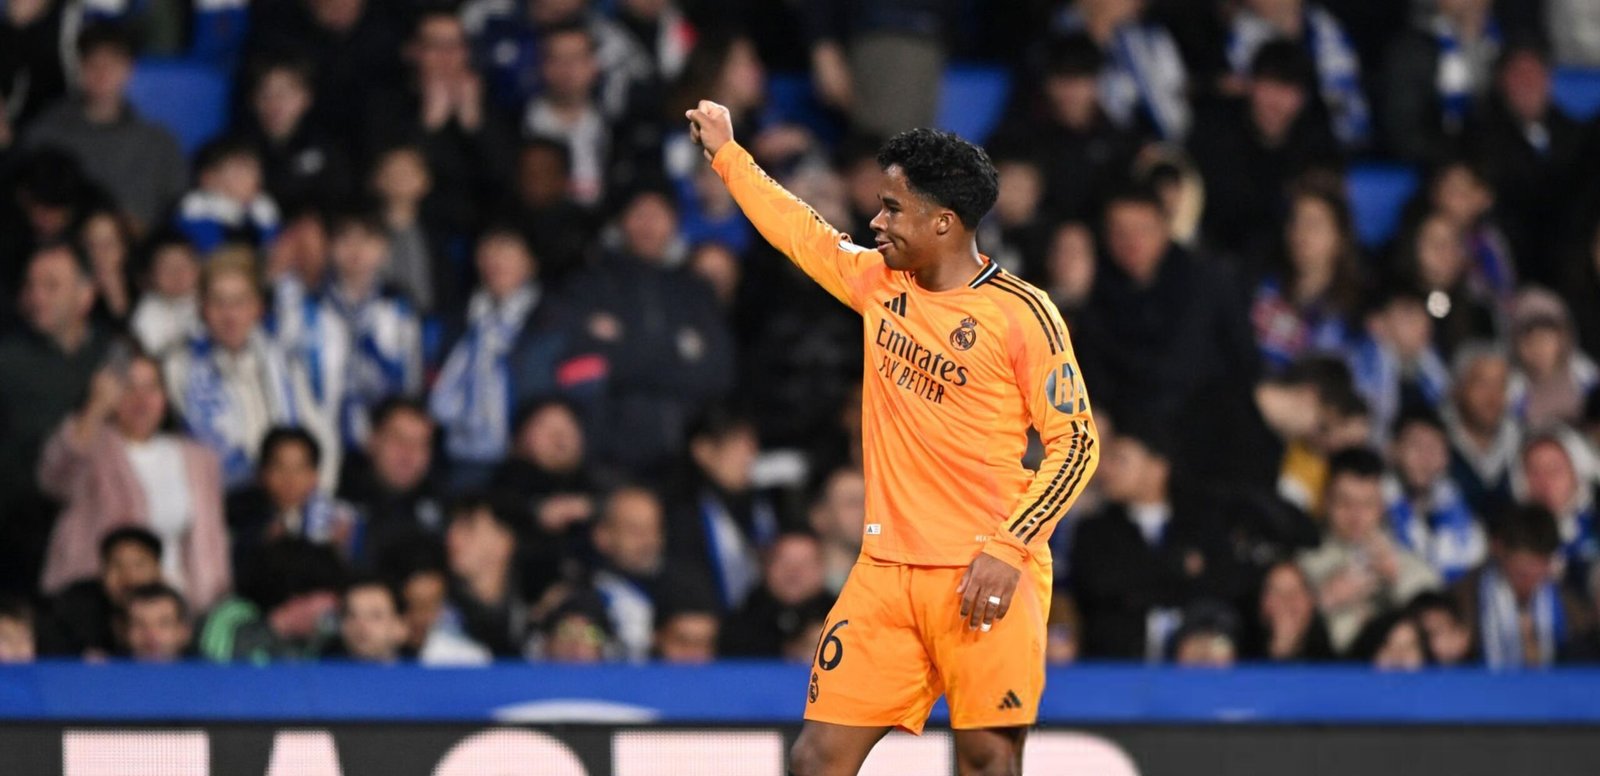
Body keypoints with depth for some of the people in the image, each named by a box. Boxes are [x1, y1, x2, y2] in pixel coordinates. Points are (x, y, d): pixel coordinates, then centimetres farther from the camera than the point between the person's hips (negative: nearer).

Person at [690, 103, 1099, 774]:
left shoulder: (1021, 314, -8)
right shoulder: (879, 282, 10)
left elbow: (1075, 442, -8)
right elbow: (803, 234, 30)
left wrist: (1008, 548, -17)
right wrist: (726, 154, 40)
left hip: (985, 579, -6)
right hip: (886, 570, 6)